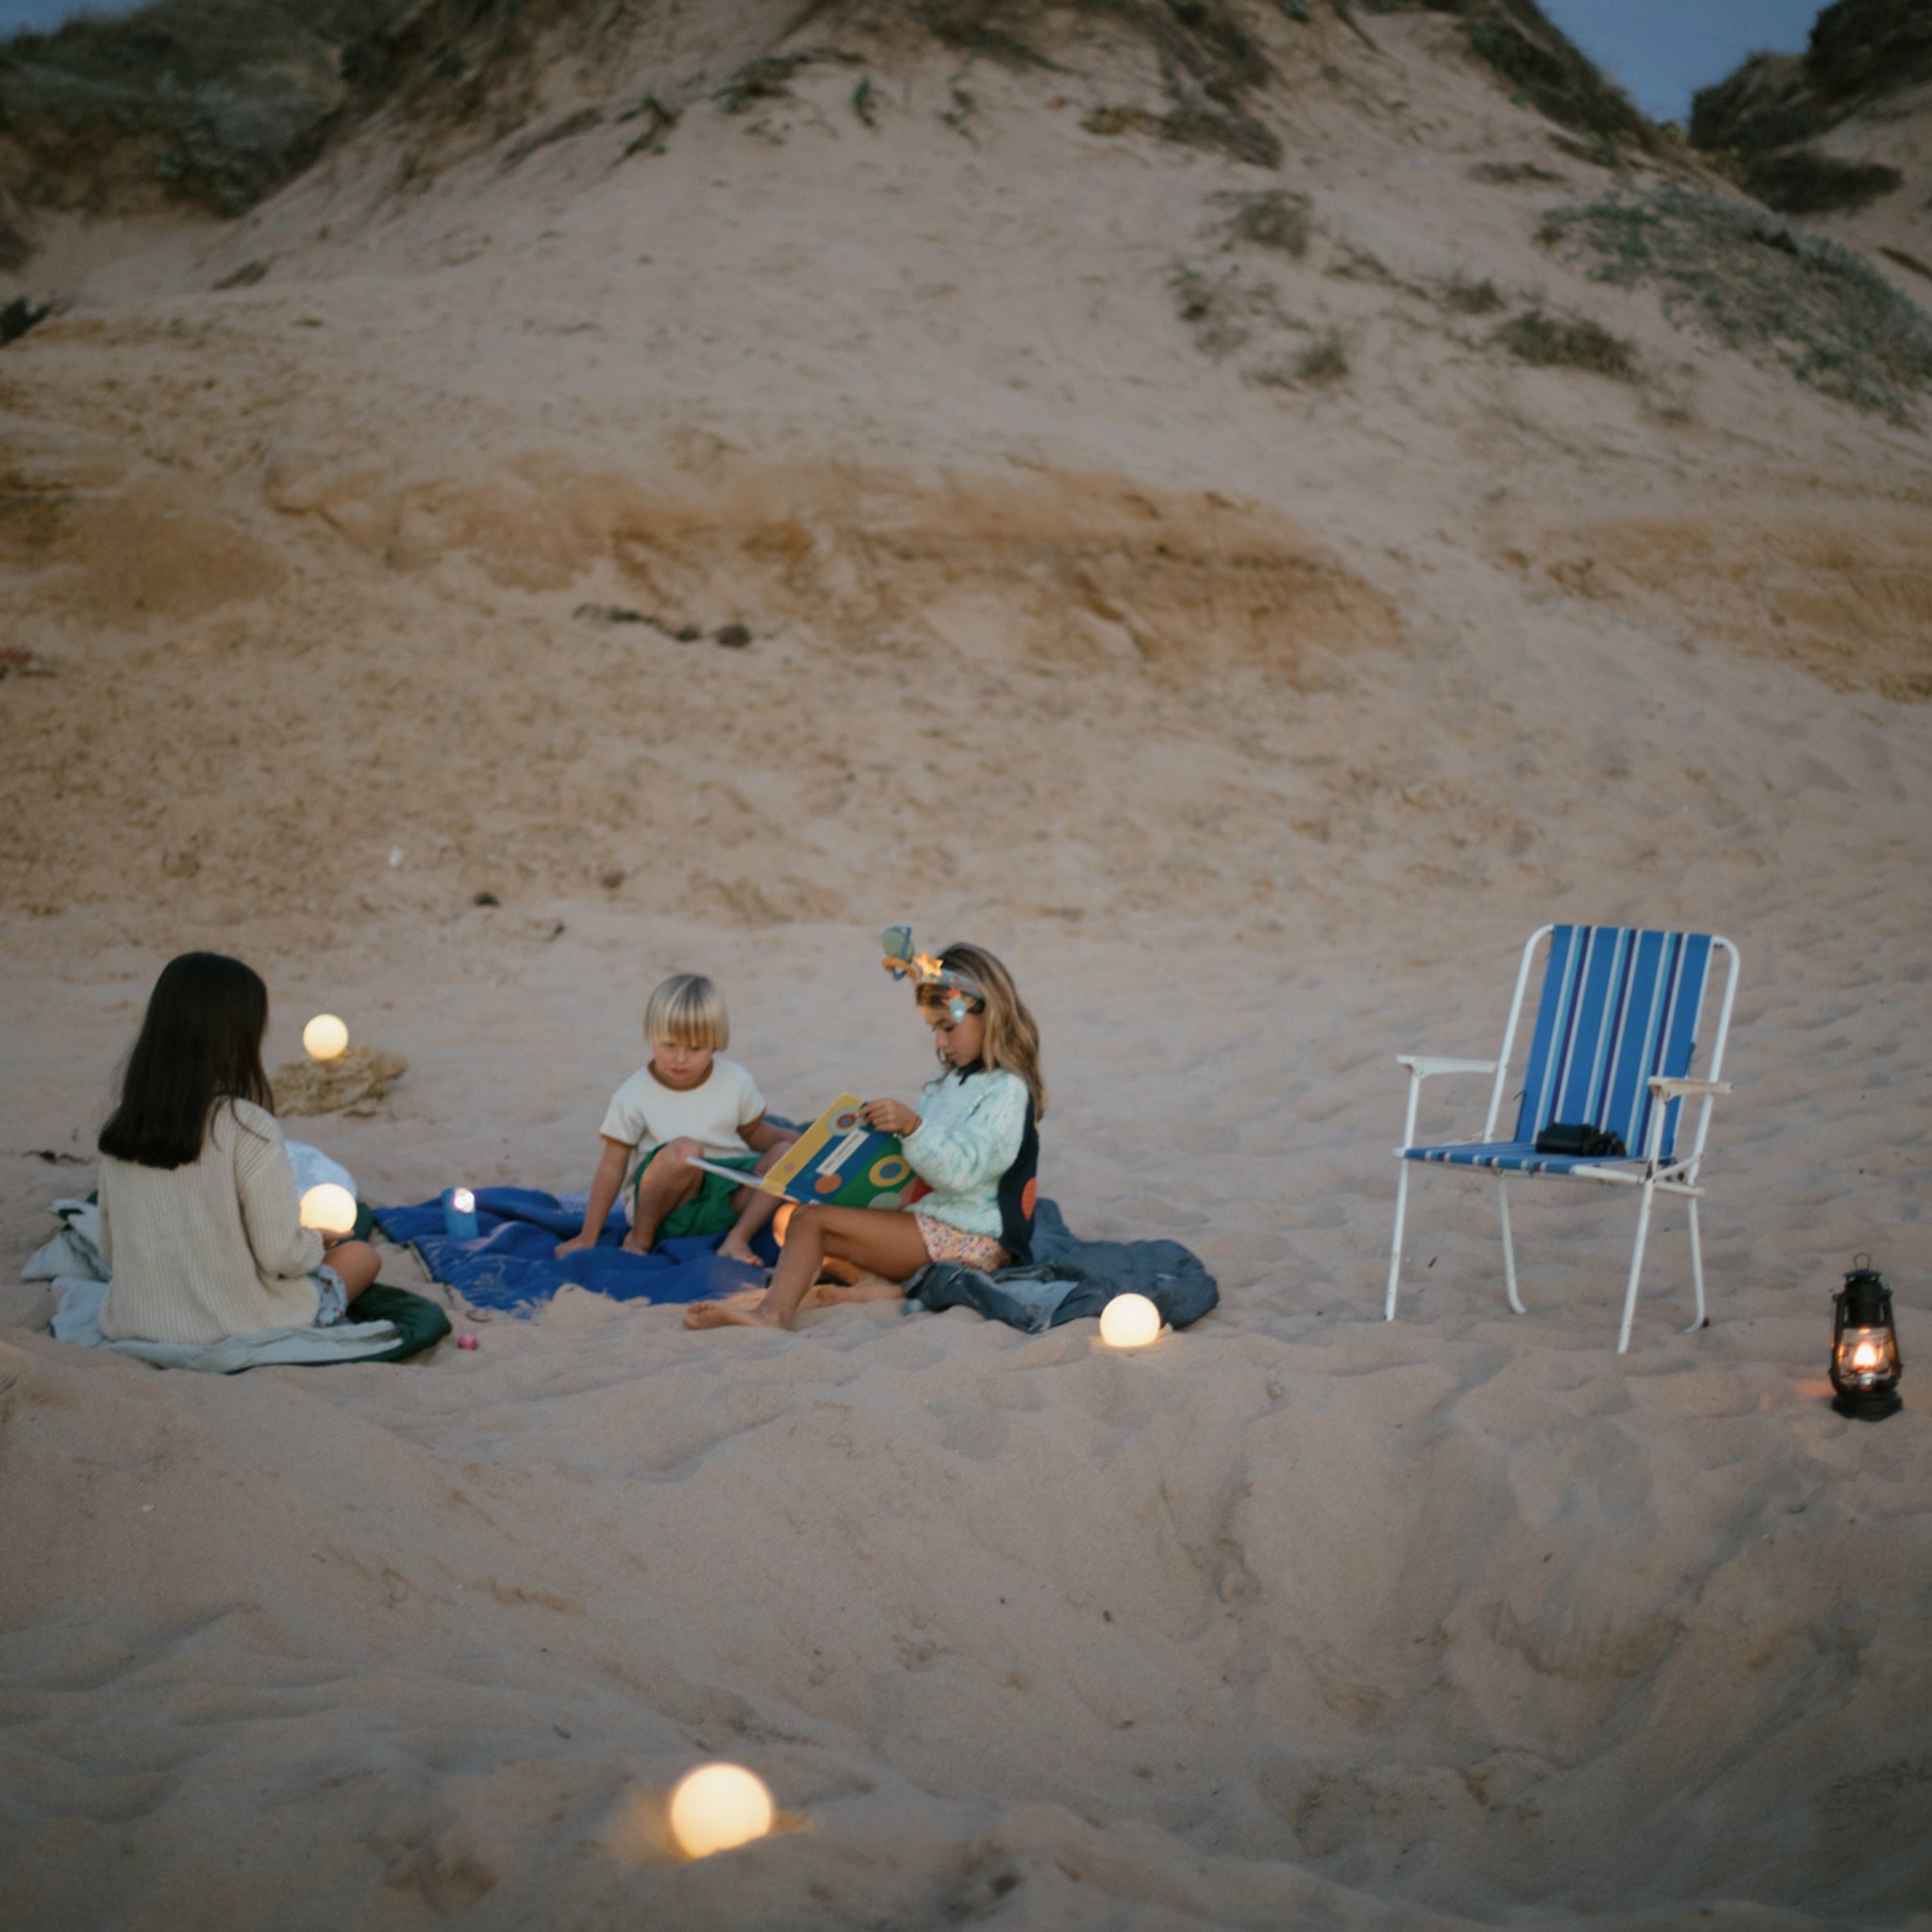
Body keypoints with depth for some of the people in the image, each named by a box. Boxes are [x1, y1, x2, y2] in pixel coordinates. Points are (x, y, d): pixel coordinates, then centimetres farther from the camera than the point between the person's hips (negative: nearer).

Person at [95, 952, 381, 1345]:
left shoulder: (118, 1129, -4)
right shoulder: (248, 1128, -21)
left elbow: (111, 1252, 4)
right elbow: (281, 1256, -18)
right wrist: (319, 1238, 5)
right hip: (237, 1328, -5)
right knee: (360, 1255, 21)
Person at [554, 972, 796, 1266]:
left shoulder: (737, 1082, 1)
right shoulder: (632, 1098, -8)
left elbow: (754, 1133, 17)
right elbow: (612, 1168, -5)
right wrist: (588, 1238, -7)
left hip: (726, 1202, 4)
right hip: (668, 1202, -4)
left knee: (785, 1155, -16)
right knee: (683, 1150, -35)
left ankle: (737, 1239, -19)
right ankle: (639, 1238, -13)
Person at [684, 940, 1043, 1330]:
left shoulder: (1007, 1091, -11)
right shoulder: (952, 1084, 20)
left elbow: (960, 1172, -22)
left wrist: (912, 1127, -32)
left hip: (969, 1239, -11)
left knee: (811, 1221, -18)